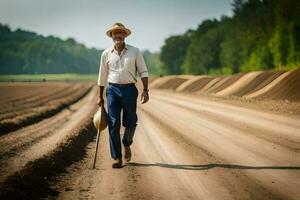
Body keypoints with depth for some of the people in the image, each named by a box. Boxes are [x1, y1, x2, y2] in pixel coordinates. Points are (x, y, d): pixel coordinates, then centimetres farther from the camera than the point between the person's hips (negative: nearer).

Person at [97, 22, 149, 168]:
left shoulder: (135, 52, 2)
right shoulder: (106, 54, 6)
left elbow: (143, 72, 3)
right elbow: (102, 77, 12)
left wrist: (145, 90, -9)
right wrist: (100, 96, 12)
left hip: (129, 89, 0)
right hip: (113, 90, 0)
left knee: (130, 122, 6)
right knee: (113, 124, -6)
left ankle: (127, 145, 38)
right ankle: (117, 158, -1)